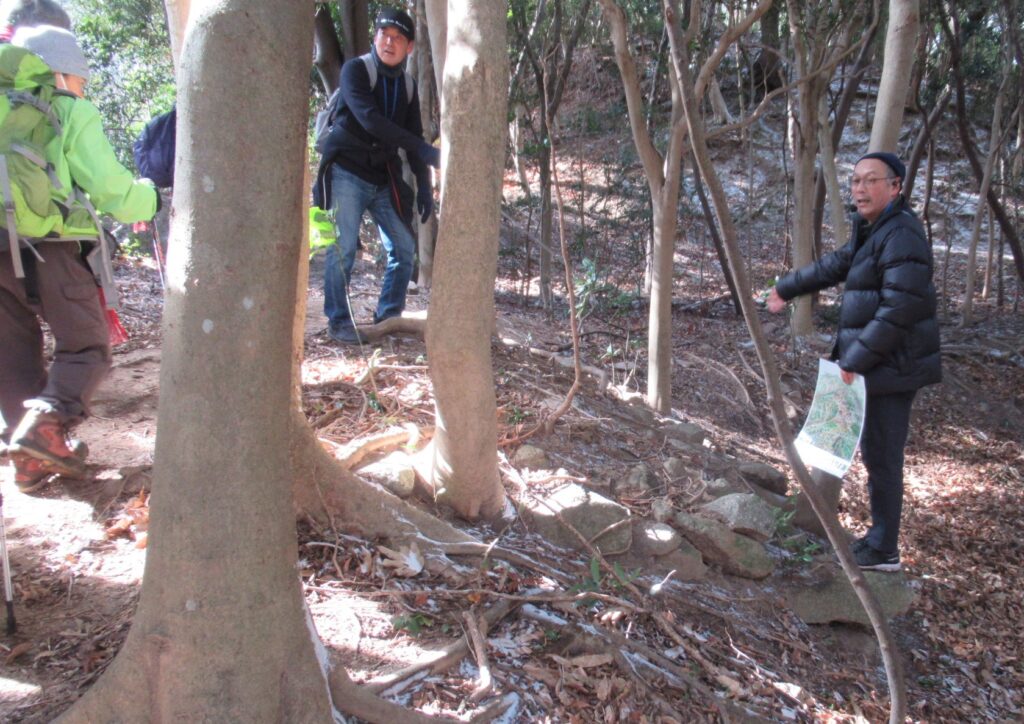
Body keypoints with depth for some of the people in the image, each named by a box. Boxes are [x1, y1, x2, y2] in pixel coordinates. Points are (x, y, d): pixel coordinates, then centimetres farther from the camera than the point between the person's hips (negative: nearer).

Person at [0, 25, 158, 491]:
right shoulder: (71, 113, 2)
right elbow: (112, 190, -2)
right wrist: (155, 198, 15)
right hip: (47, 249, -6)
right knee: (86, 346, 5)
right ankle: (46, 422, -19)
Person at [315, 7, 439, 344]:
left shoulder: (407, 83, 8)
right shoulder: (355, 69, -9)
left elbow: (413, 136, 11)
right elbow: (369, 118, -25)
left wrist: (423, 186, -1)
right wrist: (425, 151, -31)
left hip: (384, 178, 6)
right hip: (347, 172, -6)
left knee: (404, 247, 3)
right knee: (344, 247, -9)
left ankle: (388, 317, 14)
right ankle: (338, 321, 2)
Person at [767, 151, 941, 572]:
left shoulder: (901, 235, -18)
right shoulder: (872, 231, 15)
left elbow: (899, 309, -24)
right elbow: (835, 265, 31)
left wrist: (855, 360, -21)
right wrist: (787, 288, 39)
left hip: (891, 366, -10)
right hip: (877, 365, 10)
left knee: (880, 455, -4)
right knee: (876, 453, 16)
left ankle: (883, 552, 7)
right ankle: (880, 537, 27)